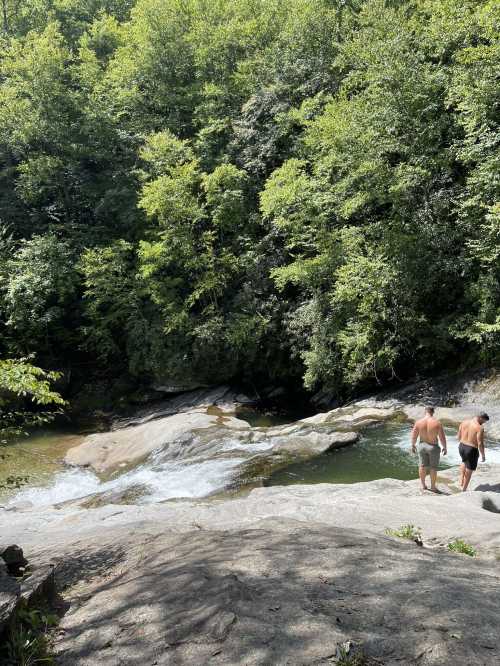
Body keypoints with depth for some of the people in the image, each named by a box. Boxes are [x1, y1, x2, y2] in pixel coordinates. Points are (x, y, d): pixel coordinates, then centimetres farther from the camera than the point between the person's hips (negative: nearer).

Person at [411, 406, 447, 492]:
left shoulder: (418, 422, -11)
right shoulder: (437, 423, -17)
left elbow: (414, 436, -3)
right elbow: (442, 437, -13)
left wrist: (413, 445, 12)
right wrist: (444, 448, 2)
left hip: (422, 446, 2)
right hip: (433, 447, -2)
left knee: (422, 466, 17)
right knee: (433, 467, 12)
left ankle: (423, 485, 29)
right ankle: (433, 487, 23)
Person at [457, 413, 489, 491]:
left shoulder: (464, 422, 0)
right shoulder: (479, 428, -20)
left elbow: (459, 436, 8)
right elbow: (480, 443, -19)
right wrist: (483, 455, -7)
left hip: (461, 447, 6)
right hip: (471, 450, -6)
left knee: (464, 461, 36)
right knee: (469, 470, 12)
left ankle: (461, 480, 27)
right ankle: (464, 490, 22)